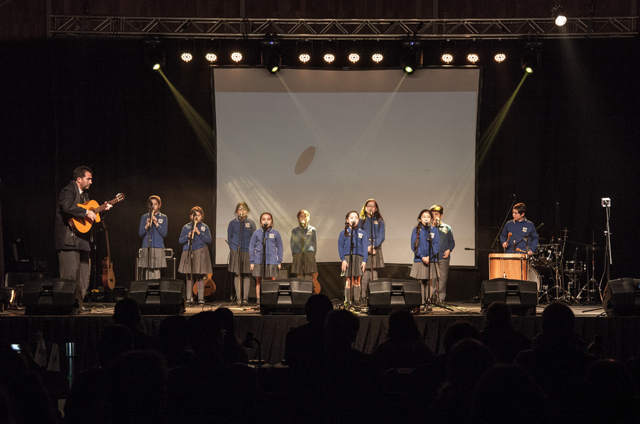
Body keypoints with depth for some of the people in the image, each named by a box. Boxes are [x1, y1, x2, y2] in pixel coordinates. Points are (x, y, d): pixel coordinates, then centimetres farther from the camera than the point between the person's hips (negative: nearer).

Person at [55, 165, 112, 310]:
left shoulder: (84, 193, 20)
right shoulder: (69, 191, -11)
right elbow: (67, 206, -29)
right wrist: (86, 212, -25)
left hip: (82, 238, 10)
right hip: (69, 239, -10)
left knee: (83, 274, 8)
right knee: (71, 273, -11)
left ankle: (79, 303, 13)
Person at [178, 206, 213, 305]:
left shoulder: (205, 227, 8)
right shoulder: (186, 227, 9)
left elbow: (209, 240, -2)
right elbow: (180, 240, 6)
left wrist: (199, 233, -12)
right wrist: (188, 236, -12)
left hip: (200, 252, -1)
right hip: (188, 252, 1)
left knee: (200, 276, 0)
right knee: (189, 276, 2)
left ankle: (201, 298, 6)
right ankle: (189, 298, 6)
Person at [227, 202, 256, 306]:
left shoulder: (251, 223, 6)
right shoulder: (233, 223, 4)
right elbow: (229, 237, 9)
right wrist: (232, 248, 0)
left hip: (247, 252, 1)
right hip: (236, 252, -1)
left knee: (246, 275, 1)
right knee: (237, 274, -2)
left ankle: (245, 298, 5)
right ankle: (238, 298, 0)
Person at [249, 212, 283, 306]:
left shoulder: (275, 234, 4)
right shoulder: (257, 233, 3)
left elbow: (280, 248, 10)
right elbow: (251, 247, 7)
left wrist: (279, 262, 6)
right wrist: (252, 262, 4)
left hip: (272, 261, 0)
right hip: (258, 261, 0)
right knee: (258, 281, 4)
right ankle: (258, 299, 11)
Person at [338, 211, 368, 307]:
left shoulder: (362, 233, 10)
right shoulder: (344, 233, 6)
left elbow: (364, 248, 8)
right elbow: (340, 247, 3)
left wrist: (364, 260, -1)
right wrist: (343, 259, -8)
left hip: (359, 258, 1)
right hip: (348, 257, -1)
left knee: (357, 281, 2)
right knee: (349, 280, -3)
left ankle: (357, 301, 6)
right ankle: (347, 301, 1)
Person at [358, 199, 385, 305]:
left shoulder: (379, 221, 13)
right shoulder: (361, 221, 9)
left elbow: (381, 237, 4)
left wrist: (373, 246, -11)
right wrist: (367, 247, -11)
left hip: (376, 250, 1)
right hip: (363, 250, -1)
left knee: (374, 274, -2)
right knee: (365, 274, -9)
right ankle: (363, 297, -9)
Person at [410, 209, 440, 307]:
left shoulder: (434, 231, 8)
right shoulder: (416, 230, 6)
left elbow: (436, 245, 2)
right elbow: (414, 245, 1)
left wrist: (429, 257, -11)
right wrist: (422, 257, -11)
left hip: (432, 261, 0)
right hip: (419, 261, 0)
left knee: (430, 282, -4)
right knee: (421, 282, -4)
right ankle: (421, 302, -2)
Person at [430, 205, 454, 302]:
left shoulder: (446, 228, 13)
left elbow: (452, 242, 15)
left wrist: (449, 250, -2)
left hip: (443, 257, 1)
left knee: (443, 277, -1)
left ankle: (441, 297, 3)